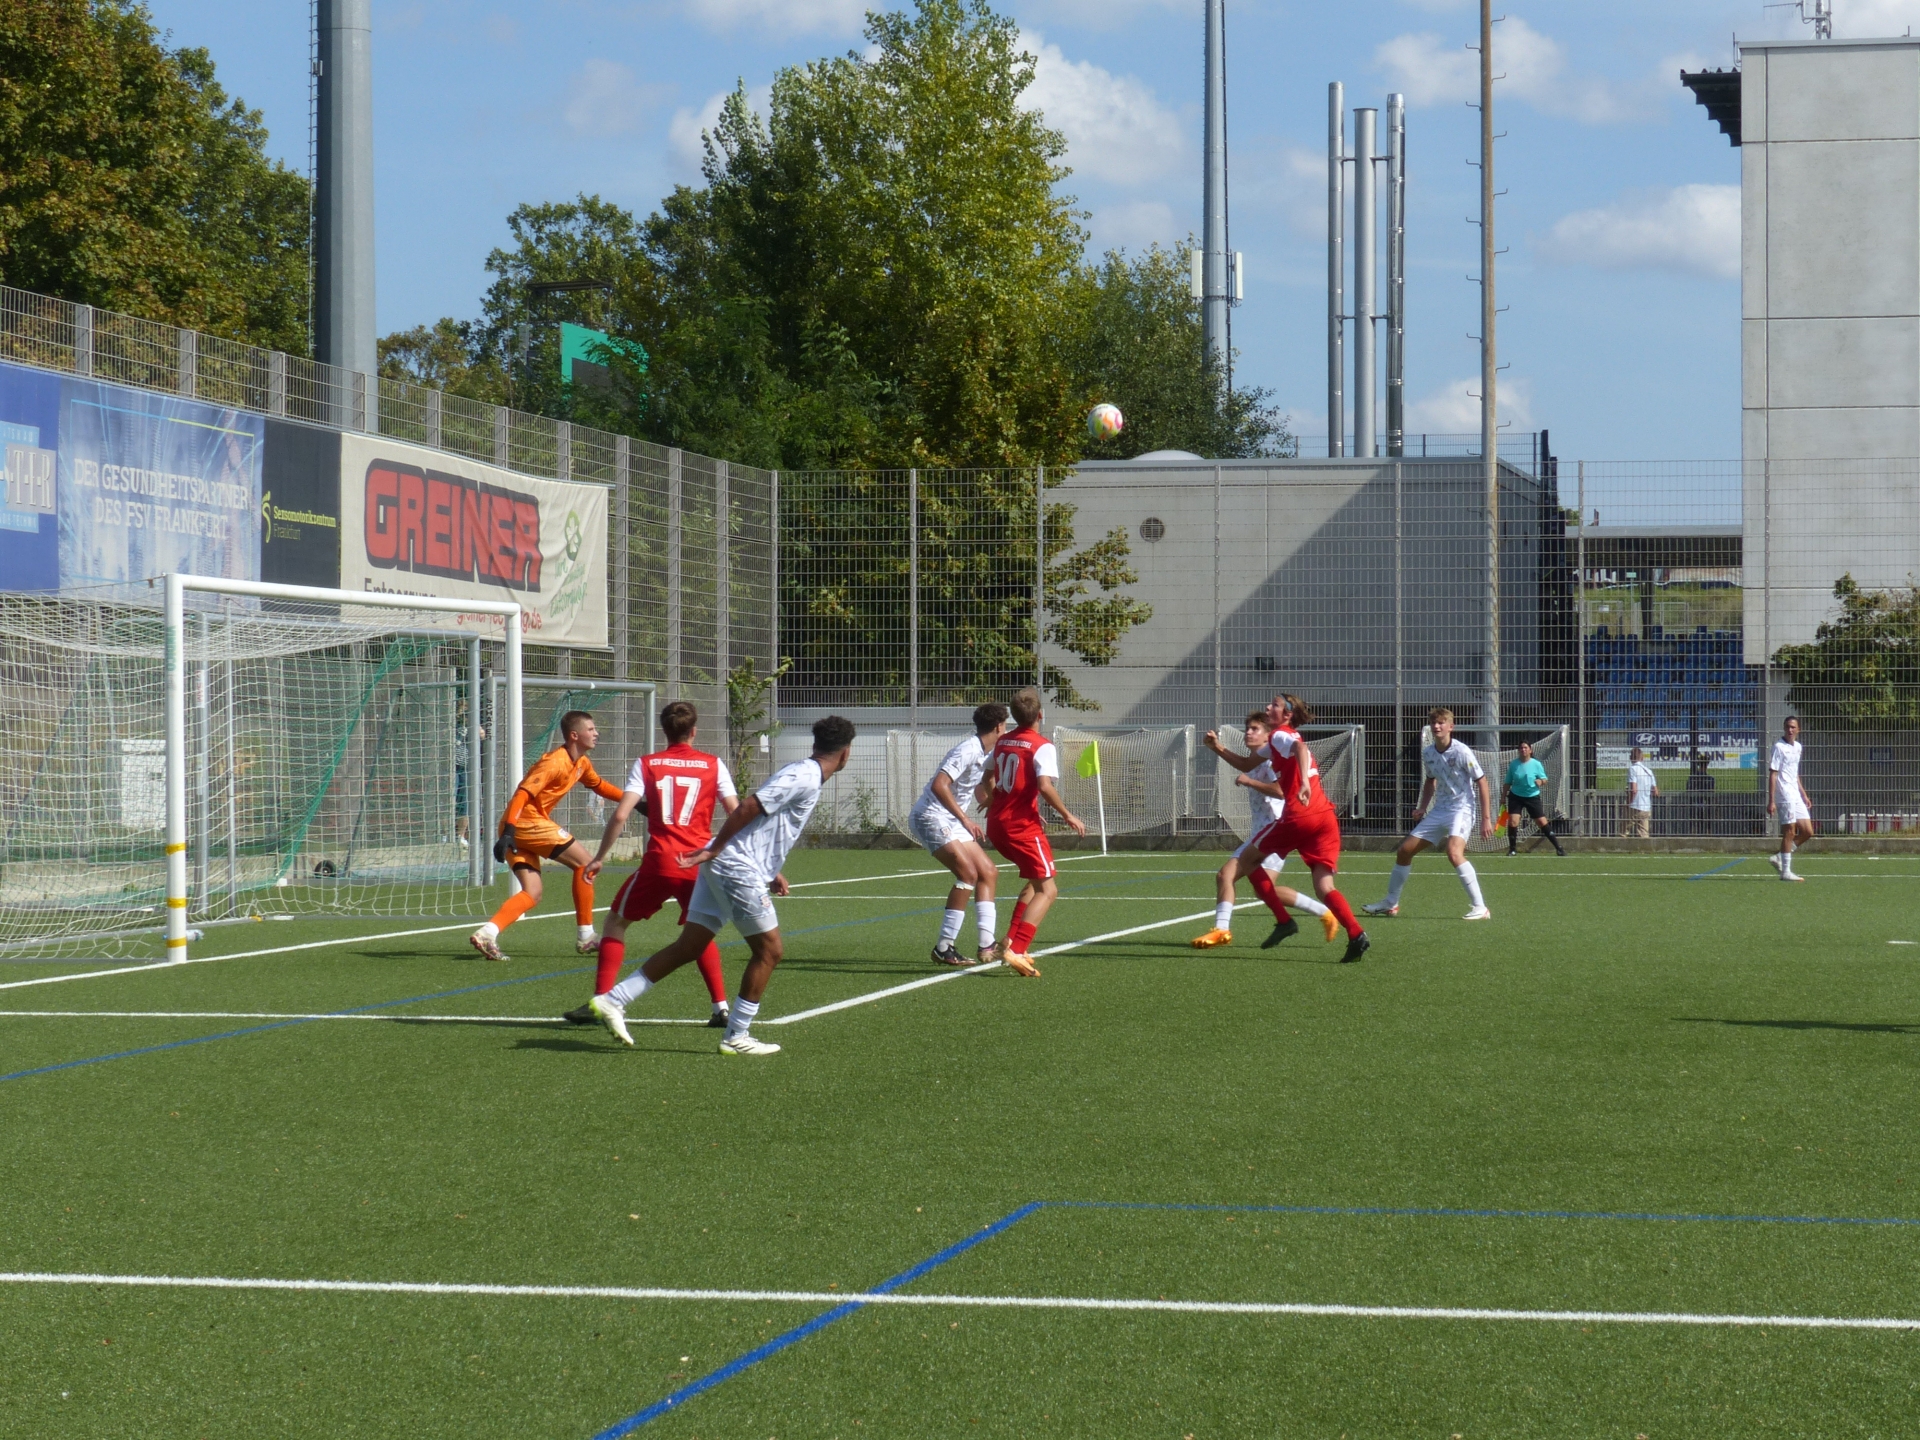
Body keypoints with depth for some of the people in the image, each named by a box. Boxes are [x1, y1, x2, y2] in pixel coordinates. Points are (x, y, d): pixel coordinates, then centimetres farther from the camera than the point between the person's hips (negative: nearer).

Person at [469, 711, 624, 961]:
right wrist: (508, 832, -33)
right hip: (527, 821, -10)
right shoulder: (555, 762, -16)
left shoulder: (582, 764, 14)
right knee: (584, 862, -2)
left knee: (532, 895, 2)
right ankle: (586, 937, 4)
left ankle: (486, 933, -15)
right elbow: (523, 793, -24)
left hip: (519, 827, 10)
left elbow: (599, 786, 34)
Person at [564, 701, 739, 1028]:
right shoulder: (713, 764, 6)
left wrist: (600, 857, 3)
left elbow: (621, 815, -4)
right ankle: (720, 1006, 10)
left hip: (659, 862, -2)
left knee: (616, 921, 15)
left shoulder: (647, 764, 4)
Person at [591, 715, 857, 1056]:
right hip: (738, 870, -9)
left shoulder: (804, 775, 18)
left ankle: (613, 1000, 7)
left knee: (689, 947, 8)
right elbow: (748, 808, -20)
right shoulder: (805, 778, -13)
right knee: (769, 950, 0)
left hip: (721, 866, 9)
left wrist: (771, 874, 20)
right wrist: (714, 850, -16)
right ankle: (736, 1037, 6)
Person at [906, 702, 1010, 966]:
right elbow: (939, 785, -29)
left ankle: (987, 945, 7)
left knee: (988, 873, 8)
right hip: (931, 816, -11)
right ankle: (943, 949, -18)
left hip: (951, 822, 11)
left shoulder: (982, 755, 13)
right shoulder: (968, 751, -18)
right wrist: (965, 819, -30)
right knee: (968, 873, -21)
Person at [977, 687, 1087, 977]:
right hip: (1023, 827, -8)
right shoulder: (1042, 746, -12)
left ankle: (1011, 941, 13)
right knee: (1047, 890, -5)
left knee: (1035, 881, 24)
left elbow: (988, 781, 23)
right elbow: (1045, 786, -24)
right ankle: (1016, 950, -22)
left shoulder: (1001, 742, 11)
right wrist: (1068, 816, -13)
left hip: (996, 825, 8)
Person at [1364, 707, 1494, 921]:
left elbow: (1481, 783, -12)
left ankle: (1479, 907, -27)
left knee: (1454, 851, -32)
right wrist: (1422, 807, 8)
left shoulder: (1461, 751, -15)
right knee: (1405, 849, 8)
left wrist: (1486, 819, -16)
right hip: (1439, 811, 8)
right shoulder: (1428, 752, 5)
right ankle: (1390, 903, 25)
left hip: (1461, 809, -8)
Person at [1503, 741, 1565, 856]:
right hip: (1516, 796, 1)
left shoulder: (1536, 764, -5)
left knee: (1542, 822, -3)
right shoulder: (1513, 764, -1)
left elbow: (1544, 779, 1)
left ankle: (1558, 848, 4)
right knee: (1512, 821, -14)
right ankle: (1512, 849, 1)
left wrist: (1541, 781, -22)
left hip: (1533, 796, -1)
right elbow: (1508, 782, 8)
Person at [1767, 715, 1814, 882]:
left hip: (1796, 797, 8)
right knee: (1789, 832, -6)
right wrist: (1771, 801, -17)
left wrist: (1804, 795, 23)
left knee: (1807, 831, 6)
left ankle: (1779, 858, 15)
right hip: (1784, 796, -8)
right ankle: (1786, 871, -1)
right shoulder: (1779, 747, -9)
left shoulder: (1797, 747, 15)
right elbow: (1772, 774, -12)